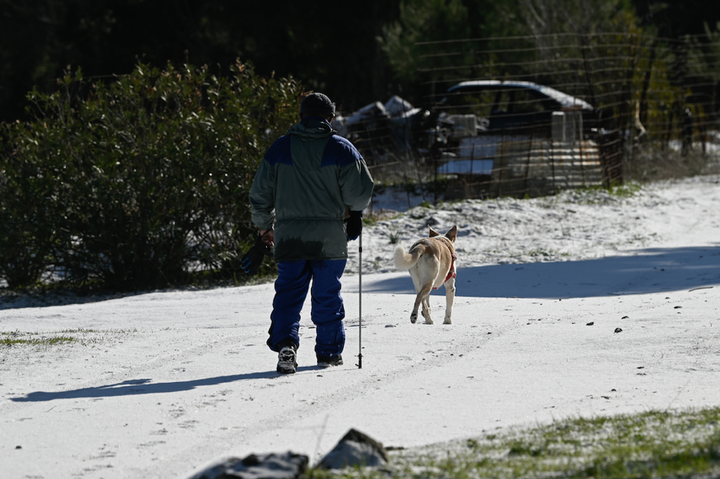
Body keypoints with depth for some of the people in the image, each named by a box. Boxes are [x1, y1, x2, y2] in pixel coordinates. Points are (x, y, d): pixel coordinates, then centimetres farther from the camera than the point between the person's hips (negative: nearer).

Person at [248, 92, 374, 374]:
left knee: (288, 291, 6)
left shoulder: (279, 148, 4)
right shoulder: (341, 149, -2)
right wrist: (352, 212, 17)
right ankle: (329, 353, 16)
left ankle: (285, 341, -16)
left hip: (289, 237, 1)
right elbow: (361, 192, -5)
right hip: (330, 238, -1)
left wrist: (264, 226, 22)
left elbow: (260, 194, 8)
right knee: (327, 295, 10)